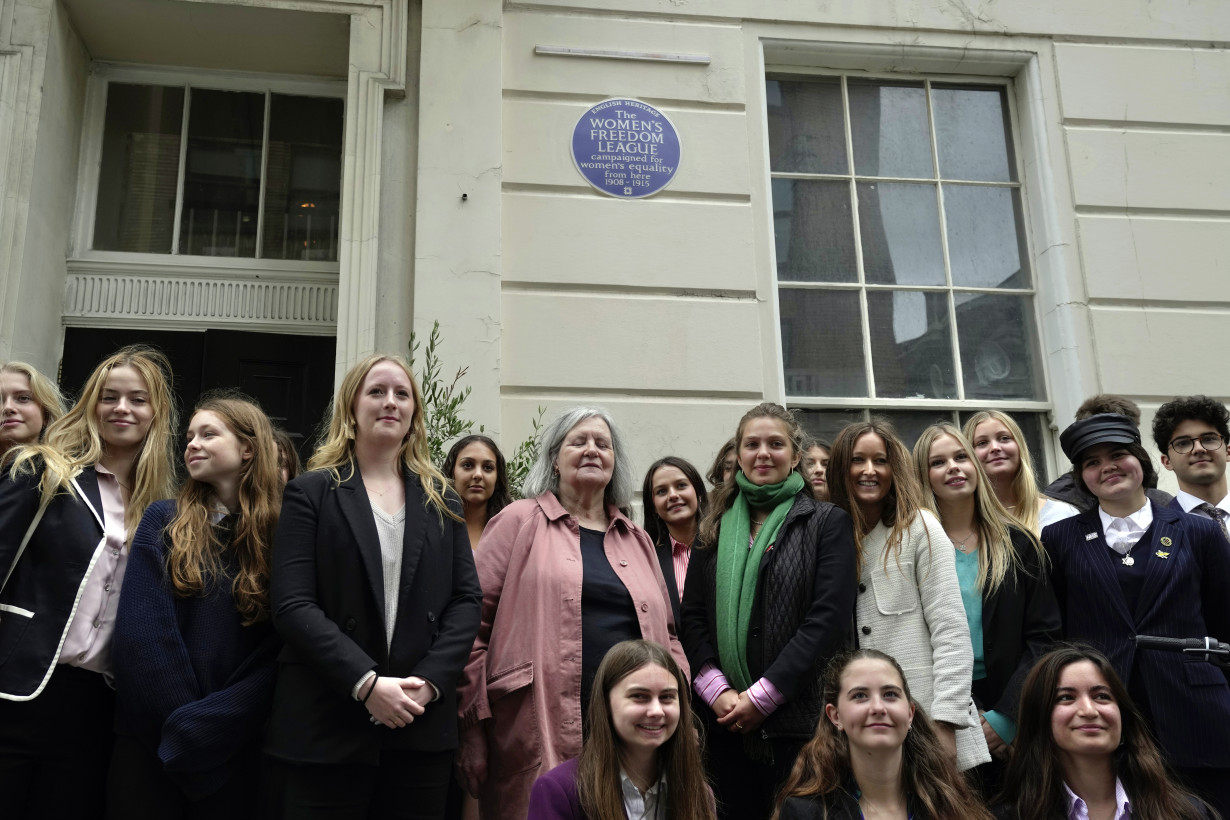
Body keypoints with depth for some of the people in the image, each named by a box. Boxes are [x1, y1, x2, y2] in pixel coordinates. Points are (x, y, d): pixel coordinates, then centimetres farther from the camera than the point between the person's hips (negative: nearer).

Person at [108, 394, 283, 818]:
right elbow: (140, 633, -7)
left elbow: (278, 650, -6)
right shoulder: (163, 522, 2)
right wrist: (183, 718, -12)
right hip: (150, 739, 1)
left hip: (234, 747, 0)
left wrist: (204, 725, -14)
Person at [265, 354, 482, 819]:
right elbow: (292, 606, -8)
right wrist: (366, 683, -17)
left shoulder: (441, 501, 13)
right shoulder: (311, 493, 2)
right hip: (326, 729, -3)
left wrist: (429, 681, -9)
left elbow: (466, 601, 7)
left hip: (422, 726, 3)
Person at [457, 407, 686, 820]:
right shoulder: (520, 522, 4)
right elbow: (474, 622, -2)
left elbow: (665, 635, 20)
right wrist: (473, 726, -8)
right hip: (539, 737, -4)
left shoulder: (637, 540, 19)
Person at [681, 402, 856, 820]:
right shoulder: (716, 527, 12)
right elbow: (692, 616, 7)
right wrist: (717, 690, -8)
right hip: (727, 721, 3)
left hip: (797, 718, -3)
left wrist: (762, 695, -13)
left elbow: (829, 618, -8)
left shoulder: (827, 523, 1)